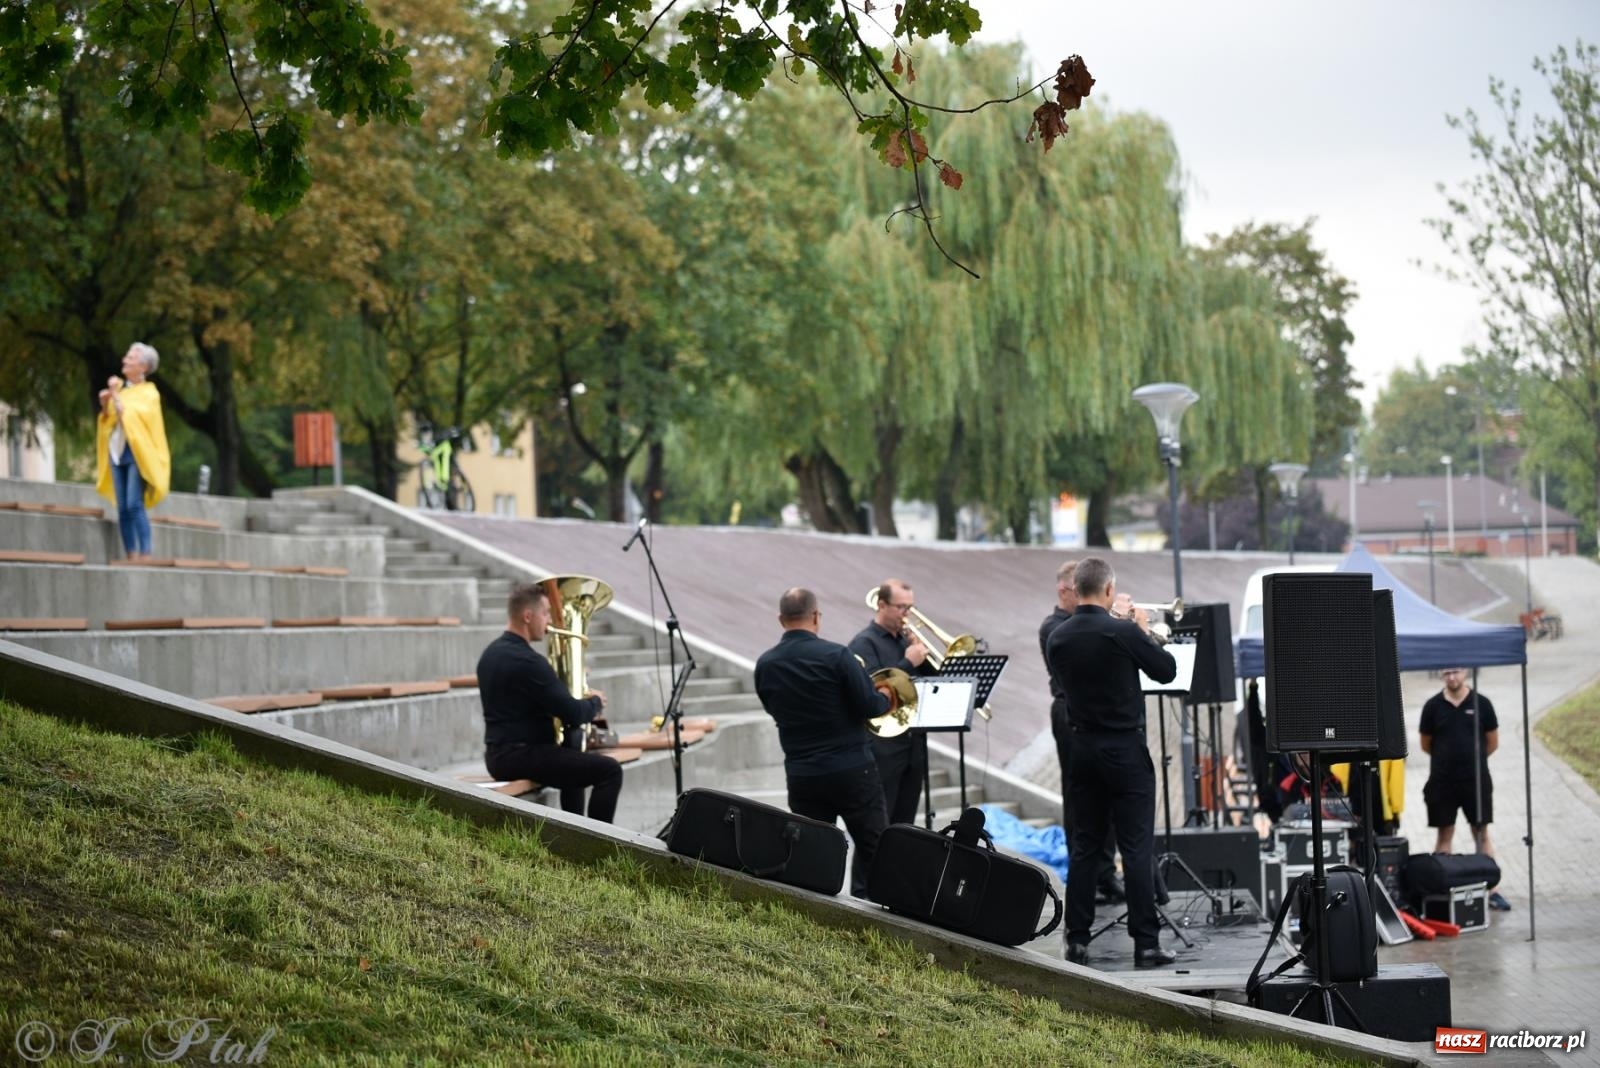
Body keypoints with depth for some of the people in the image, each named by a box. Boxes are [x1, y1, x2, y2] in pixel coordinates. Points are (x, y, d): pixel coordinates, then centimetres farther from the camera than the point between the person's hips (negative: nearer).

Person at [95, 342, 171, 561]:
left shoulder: (148, 394, -3)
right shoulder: (121, 386, 13)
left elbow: (129, 416, -16)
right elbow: (109, 420, 18)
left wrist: (116, 396, -15)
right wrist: (105, 404, 0)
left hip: (136, 452, -6)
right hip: (117, 451, 6)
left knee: (135, 505, -16)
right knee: (123, 509, 2)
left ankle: (145, 556, -18)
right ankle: (131, 557, 3)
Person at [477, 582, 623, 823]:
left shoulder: (491, 653, 10)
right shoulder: (526, 661, -21)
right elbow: (573, 714, -20)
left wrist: (584, 707, 15)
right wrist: (596, 702, 2)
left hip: (498, 755, 10)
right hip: (522, 756, -10)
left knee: (573, 764, 33)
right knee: (609, 770, -7)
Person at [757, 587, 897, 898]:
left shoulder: (765, 665, 0)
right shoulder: (836, 656, -15)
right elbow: (870, 706, -14)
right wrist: (886, 697, 9)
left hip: (801, 775, 4)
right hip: (852, 769, -4)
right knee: (873, 848, 7)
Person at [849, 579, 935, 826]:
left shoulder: (906, 639, 16)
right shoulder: (864, 643, -7)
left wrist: (922, 653, -1)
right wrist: (908, 662, -18)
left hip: (914, 743, 7)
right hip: (883, 744, -7)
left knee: (905, 820, 10)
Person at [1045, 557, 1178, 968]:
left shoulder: (1057, 638, -1)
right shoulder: (1123, 632, -16)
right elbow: (1167, 670, -6)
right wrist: (1145, 632, 9)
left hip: (1082, 747, 5)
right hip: (1125, 746, -5)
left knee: (1084, 845, 11)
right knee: (1137, 848, -2)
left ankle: (1077, 939, 10)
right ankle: (1146, 943, -3)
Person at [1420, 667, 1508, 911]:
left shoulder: (1481, 703, -2)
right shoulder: (1433, 706, -1)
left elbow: (1493, 742, 6)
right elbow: (1426, 744, 8)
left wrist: (1472, 758, 11)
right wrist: (1448, 757, 10)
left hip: (1476, 780, 0)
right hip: (1442, 781, 0)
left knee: (1482, 835, 3)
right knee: (1445, 835, 5)